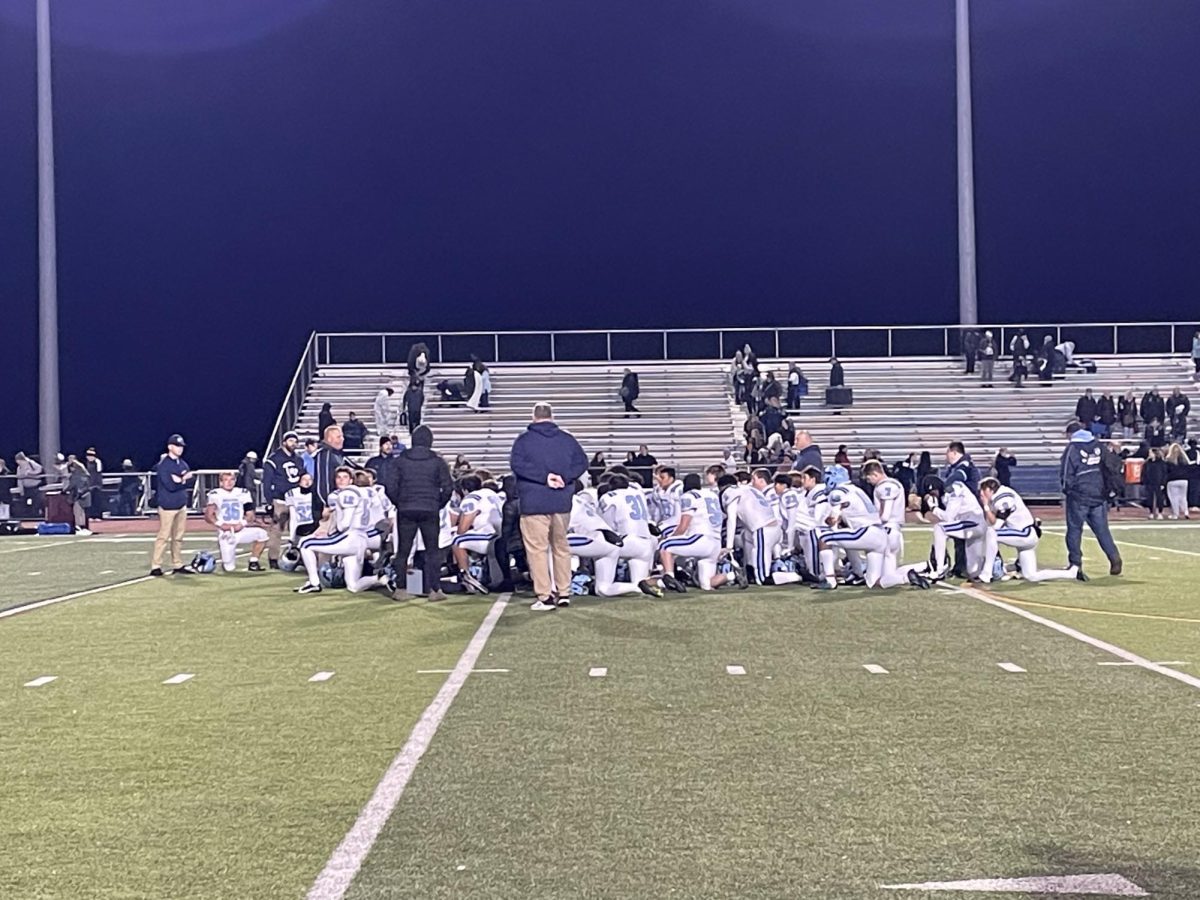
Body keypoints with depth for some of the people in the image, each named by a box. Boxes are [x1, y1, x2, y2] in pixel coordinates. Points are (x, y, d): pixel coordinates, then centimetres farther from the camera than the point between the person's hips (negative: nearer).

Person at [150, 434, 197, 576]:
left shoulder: (183, 464, 13)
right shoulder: (163, 465, -11)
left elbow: (190, 481, 3)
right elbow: (170, 485, -19)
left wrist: (179, 480, -14)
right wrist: (184, 479, -7)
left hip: (181, 505, 7)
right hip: (167, 506, -7)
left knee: (178, 537, 11)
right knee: (164, 537, -8)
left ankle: (178, 565, 16)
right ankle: (155, 566, -4)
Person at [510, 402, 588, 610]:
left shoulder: (524, 440, -1)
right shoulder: (567, 439, 9)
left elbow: (517, 463, -15)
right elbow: (582, 462, 1)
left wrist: (543, 477, -16)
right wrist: (564, 477, -8)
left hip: (534, 505, -4)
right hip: (562, 504, 4)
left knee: (538, 550, -1)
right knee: (561, 547, 16)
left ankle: (545, 596, -4)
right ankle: (564, 593, 18)